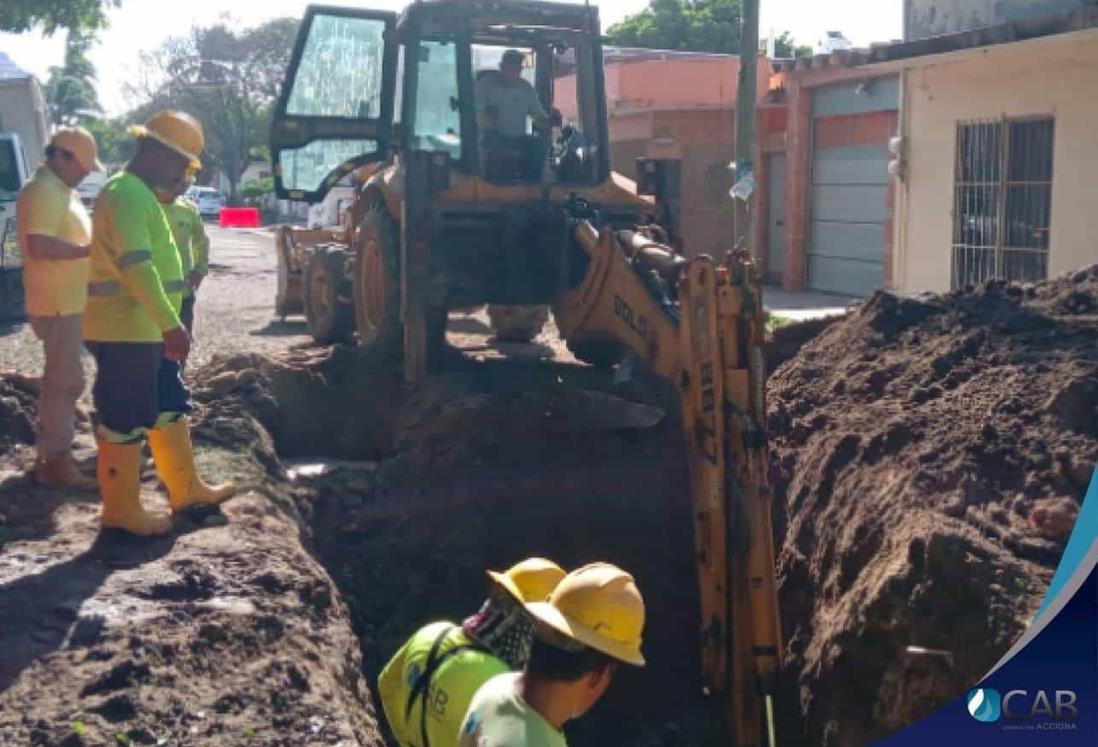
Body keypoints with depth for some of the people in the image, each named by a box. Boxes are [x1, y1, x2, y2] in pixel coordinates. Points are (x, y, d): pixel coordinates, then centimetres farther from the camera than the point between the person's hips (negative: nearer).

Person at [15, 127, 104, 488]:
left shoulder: (61, 190, 16)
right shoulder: (42, 192, -17)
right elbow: (40, 246, -28)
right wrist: (92, 250, -25)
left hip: (68, 301, 10)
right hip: (58, 303, -10)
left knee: (61, 379, 16)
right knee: (65, 381, -6)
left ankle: (50, 451, 25)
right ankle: (56, 460, 0)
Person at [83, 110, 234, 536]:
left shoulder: (142, 195, 17)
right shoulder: (125, 194, -17)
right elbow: (136, 266, -28)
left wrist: (163, 325, 25)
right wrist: (170, 324, -33)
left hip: (145, 329, 11)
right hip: (125, 331, -11)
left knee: (169, 409, 17)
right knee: (125, 421, -2)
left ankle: (186, 489, 28)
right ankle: (121, 510, 8)